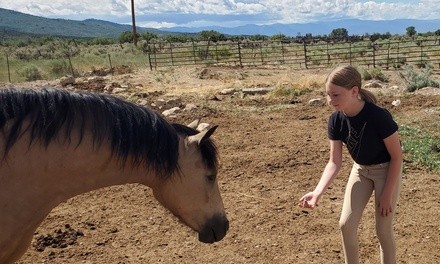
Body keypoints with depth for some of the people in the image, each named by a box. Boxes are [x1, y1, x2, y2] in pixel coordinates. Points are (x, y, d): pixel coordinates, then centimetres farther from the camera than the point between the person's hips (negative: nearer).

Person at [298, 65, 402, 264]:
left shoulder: (378, 116, -33)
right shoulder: (336, 120, -17)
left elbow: (397, 156, -20)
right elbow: (334, 162, -14)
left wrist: (387, 194, -16)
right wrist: (318, 192, -28)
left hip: (386, 170, -5)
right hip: (360, 169, 5)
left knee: (383, 229, 3)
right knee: (346, 224, 3)